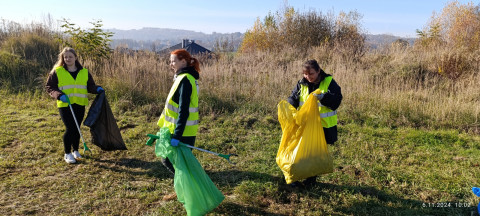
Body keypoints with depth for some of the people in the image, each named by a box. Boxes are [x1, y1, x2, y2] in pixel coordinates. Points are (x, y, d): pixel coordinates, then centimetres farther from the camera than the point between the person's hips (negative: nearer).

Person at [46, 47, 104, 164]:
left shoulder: (84, 72, 9)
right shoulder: (57, 72, 1)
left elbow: (90, 86, 13)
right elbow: (49, 87, 3)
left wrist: (97, 89, -10)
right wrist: (59, 95, -16)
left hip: (80, 105, 3)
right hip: (65, 105, -3)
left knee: (77, 128, 11)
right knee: (70, 128, -8)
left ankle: (75, 151, 28)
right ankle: (67, 154, 9)